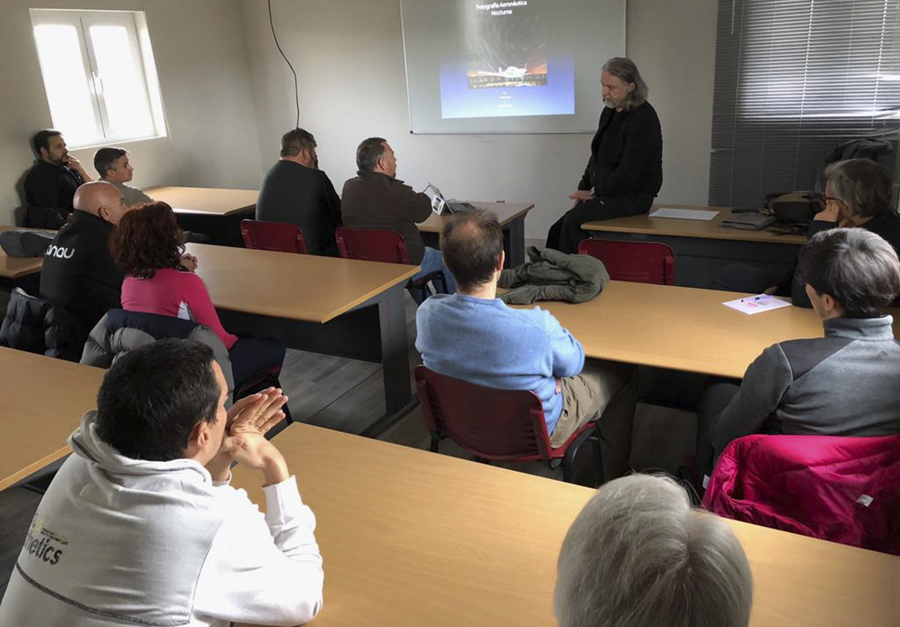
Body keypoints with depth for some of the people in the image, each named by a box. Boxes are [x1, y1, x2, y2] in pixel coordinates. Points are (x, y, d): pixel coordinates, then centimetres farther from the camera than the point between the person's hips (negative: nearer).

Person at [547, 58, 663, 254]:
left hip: (632, 196, -9)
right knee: (557, 231, -5)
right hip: (606, 193, 9)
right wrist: (584, 188, 7)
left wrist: (594, 192, -13)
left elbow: (629, 173, -20)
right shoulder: (610, 111, 12)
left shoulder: (643, 118, -15)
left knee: (573, 222, -28)